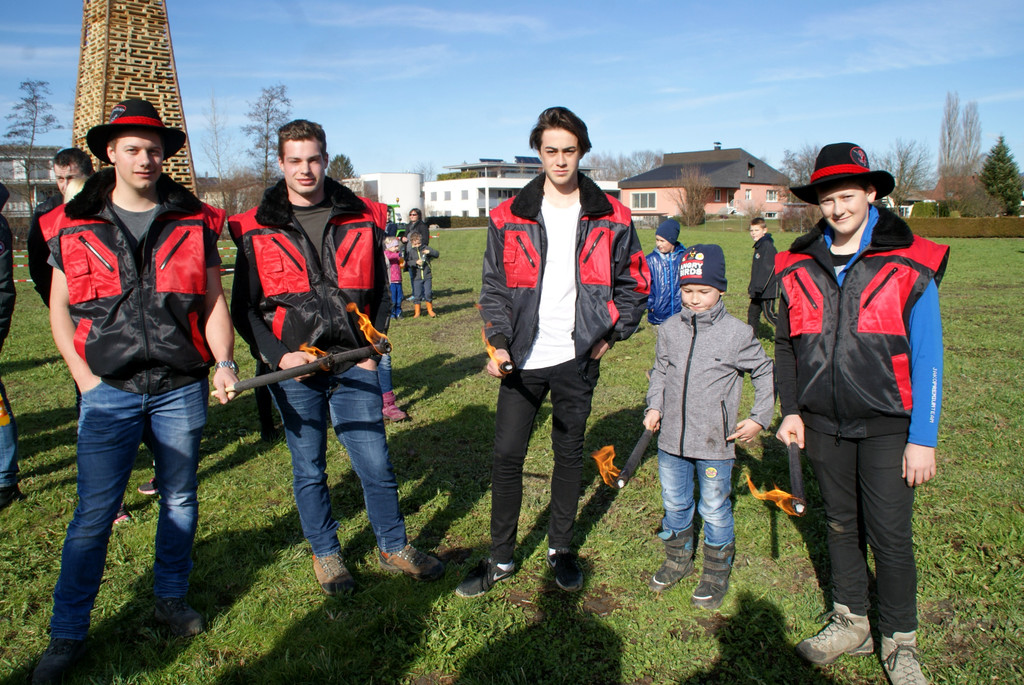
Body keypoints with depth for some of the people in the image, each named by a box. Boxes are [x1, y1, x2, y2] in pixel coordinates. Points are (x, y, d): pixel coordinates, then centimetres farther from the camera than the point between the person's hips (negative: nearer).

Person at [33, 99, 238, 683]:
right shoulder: (75, 225, 3)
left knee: (180, 500, 13)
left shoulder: (194, 221, 3)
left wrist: (224, 361, -10)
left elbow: (214, 301, 4)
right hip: (110, 392, -1)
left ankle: (172, 597, 33)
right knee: (94, 513, 2)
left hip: (181, 389, 1)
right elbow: (60, 306, 8)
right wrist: (83, 374, -2)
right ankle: (68, 633, 17)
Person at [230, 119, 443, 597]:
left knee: (376, 464, 4)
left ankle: (393, 547, 25)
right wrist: (279, 355, -10)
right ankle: (325, 553, 31)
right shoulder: (257, 230, 1)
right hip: (294, 369, 0)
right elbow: (244, 308, 3)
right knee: (309, 471, 11)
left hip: (354, 366, 1)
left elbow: (379, 291, 12)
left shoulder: (361, 220, 4)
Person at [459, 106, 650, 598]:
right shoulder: (510, 217, 1)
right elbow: (494, 286, 3)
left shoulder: (610, 217, 1)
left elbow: (634, 284, 9)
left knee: (569, 452, 12)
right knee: (506, 455, 1)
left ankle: (561, 548, 31)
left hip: (577, 358, 0)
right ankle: (500, 558, 18)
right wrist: (499, 342, -11)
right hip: (523, 358, 0)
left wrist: (611, 334, -1)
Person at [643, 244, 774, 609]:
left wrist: (759, 418, -2)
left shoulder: (737, 333, -8)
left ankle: (716, 572, 28)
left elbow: (765, 373, 3)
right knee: (674, 503, 18)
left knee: (715, 510, 9)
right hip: (672, 439, 4)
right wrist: (654, 406, 2)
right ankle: (678, 559, 39)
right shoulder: (669, 329, 1)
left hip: (715, 442, -4)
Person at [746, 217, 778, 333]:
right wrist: (752, 287, 19)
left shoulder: (767, 245, -14)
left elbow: (768, 268, -21)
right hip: (759, 291, 10)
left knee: (769, 314, -6)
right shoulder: (758, 246, 16)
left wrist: (759, 287, -24)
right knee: (752, 312, 12)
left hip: (767, 290, -10)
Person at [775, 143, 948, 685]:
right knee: (841, 525, 15)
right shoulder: (798, 267, 3)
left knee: (889, 535, 2)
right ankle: (850, 623, 32)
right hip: (823, 424, 3)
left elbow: (927, 357, -6)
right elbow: (786, 346, 11)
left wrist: (923, 437, -8)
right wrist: (790, 410, 3)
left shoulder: (909, 266, -6)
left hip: (886, 426, -3)